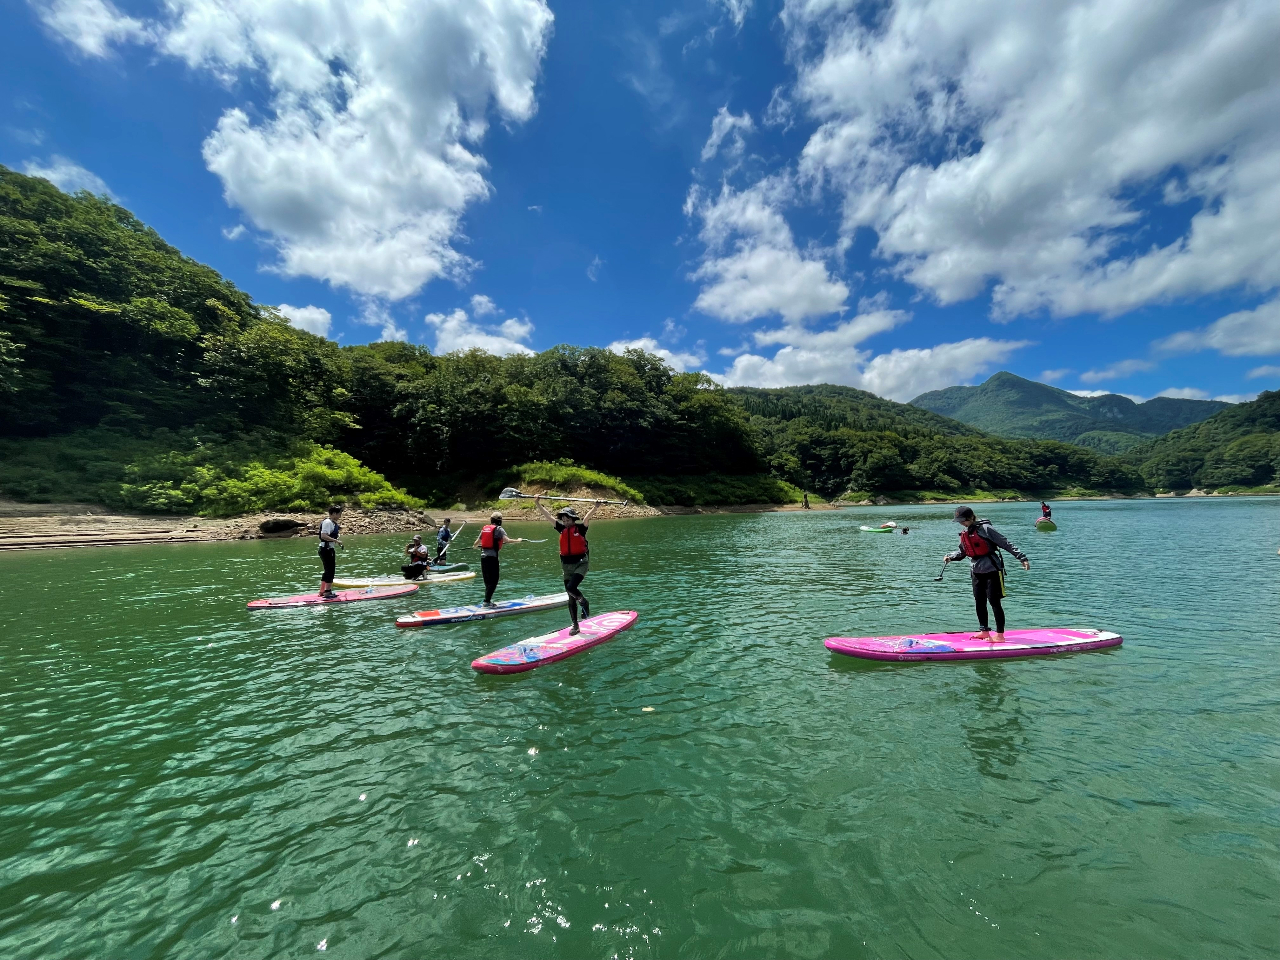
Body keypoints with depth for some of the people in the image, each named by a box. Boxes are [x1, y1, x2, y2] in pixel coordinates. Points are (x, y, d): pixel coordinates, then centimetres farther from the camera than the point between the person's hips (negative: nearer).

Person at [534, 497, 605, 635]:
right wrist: (537, 504, 3)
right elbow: (548, 515, 6)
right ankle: (575, 625, 20)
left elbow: (587, 517, -23)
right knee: (571, 597, 9)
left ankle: (584, 603, 7)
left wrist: (596, 507, -39)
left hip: (580, 563, -5)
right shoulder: (562, 529, 6)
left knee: (570, 588, -24)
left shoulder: (580, 527, -7)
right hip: (567, 565, 5)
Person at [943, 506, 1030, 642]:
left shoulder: (985, 528, -13)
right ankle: (984, 631, 24)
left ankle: (1000, 635, 5)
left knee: (994, 602, -4)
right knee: (979, 603, 12)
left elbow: (1006, 544, -12)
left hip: (992, 570, -7)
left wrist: (1022, 558, -16)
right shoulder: (964, 534, 9)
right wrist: (950, 557, 2)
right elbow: (962, 552, 19)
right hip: (976, 572, 7)